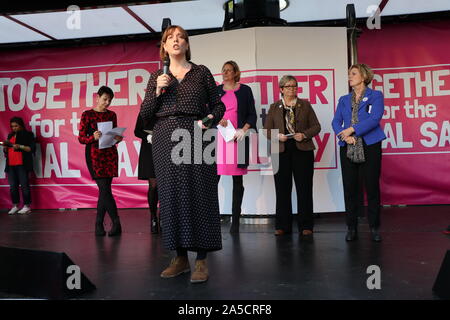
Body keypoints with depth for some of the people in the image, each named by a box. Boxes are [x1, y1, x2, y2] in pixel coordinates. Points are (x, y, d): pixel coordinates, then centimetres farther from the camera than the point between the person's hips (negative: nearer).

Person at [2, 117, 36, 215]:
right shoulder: (10, 135, 21)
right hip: (11, 165, 6)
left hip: (22, 164, -6)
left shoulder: (28, 134, 3)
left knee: (24, 185, -6)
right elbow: (6, 152, 26)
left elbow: (32, 148, -6)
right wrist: (5, 146, 4)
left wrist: (20, 146, -17)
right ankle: (15, 206, 13)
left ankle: (27, 206, -1)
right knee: (13, 186, 5)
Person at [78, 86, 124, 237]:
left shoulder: (112, 115, 12)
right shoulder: (87, 114, 1)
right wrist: (93, 137, -20)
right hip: (94, 155, -4)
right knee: (105, 189, -10)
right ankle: (116, 224, -4)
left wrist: (118, 138, -5)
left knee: (104, 190, 3)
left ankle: (99, 224, 13)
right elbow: (81, 138, -1)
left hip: (110, 153, 4)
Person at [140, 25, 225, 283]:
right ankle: (180, 257, 15)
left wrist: (210, 119, -9)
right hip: (165, 140, 3)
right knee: (171, 194, 3)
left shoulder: (201, 72, 10)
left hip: (196, 138, -2)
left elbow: (218, 105, 10)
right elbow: (145, 114, 10)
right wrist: (158, 91, -4)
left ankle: (202, 260, 4)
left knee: (199, 194, -4)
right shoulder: (157, 76, 15)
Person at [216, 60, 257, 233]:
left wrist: (244, 130, -9)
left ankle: (235, 220, 9)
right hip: (219, 136, 1)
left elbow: (252, 115, 6)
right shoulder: (216, 90, 15)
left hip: (237, 137, -1)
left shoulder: (244, 90, 9)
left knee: (237, 180, 3)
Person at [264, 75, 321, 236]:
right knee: (282, 189, 2)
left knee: (304, 188, 1)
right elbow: (267, 130, 10)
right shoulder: (274, 107, 12)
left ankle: (305, 225, 10)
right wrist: (277, 136, -9)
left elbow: (316, 126, 9)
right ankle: (282, 225, 12)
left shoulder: (305, 105, 11)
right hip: (281, 152, 0)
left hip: (302, 150, 0)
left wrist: (304, 135, -9)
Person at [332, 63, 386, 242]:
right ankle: (352, 228, 13)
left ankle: (374, 228, 11)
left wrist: (352, 129, -13)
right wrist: (344, 135, -12)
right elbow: (336, 122, 7)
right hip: (347, 148, 3)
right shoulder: (344, 100, 16)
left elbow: (375, 119, -10)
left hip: (370, 147, -3)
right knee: (350, 188, 3)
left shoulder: (376, 96, 5)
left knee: (372, 187, -1)